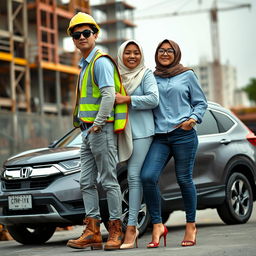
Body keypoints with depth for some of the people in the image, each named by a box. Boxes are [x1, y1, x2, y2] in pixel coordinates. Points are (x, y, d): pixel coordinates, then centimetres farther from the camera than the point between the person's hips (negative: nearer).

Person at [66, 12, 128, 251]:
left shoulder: (101, 61, -9)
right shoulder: (85, 65, 21)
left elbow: (109, 95, -20)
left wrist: (97, 124, -19)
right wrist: (86, 129, 16)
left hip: (101, 130, -10)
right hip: (87, 132, 10)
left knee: (109, 181, -5)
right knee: (87, 182, 6)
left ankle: (115, 230, 0)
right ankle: (92, 232, 8)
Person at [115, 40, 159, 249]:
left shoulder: (146, 74, 0)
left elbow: (153, 99, -12)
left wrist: (127, 99, -17)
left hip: (141, 131, -5)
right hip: (122, 131, 5)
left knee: (134, 176, -12)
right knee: (132, 176, 5)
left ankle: (131, 227, -14)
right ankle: (134, 225, 10)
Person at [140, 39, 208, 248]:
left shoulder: (187, 75, 9)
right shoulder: (151, 78, 15)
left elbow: (201, 102, 11)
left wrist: (193, 118, -6)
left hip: (184, 135, -2)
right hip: (160, 136, 2)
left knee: (184, 179, 1)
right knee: (148, 176, -16)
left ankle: (191, 226, 17)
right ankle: (157, 225, -6)